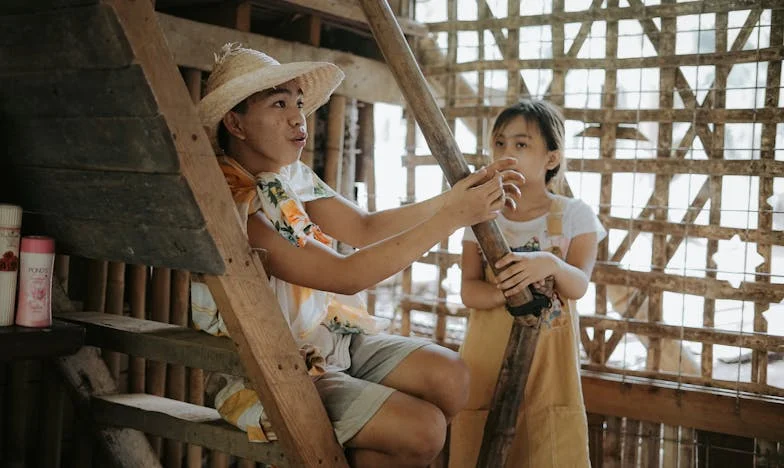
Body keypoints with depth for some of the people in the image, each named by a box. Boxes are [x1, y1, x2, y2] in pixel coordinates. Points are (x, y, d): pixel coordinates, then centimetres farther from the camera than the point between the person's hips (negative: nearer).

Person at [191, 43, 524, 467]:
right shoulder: (228, 204, -25)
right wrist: (451, 217, -27)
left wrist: (455, 197, -11)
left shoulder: (290, 176, 2)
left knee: (448, 377, -9)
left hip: (324, 339, 8)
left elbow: (366, 228, 2)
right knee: (422, 428, -19)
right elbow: (345, 276, -28)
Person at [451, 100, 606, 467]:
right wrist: (503, 291, -27)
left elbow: (578, 286, -15)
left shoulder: (575, 215, -2)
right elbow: (469, 290, -5)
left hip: (548, 354, -1)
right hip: (488, 353, 2)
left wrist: (550, 264, -37)